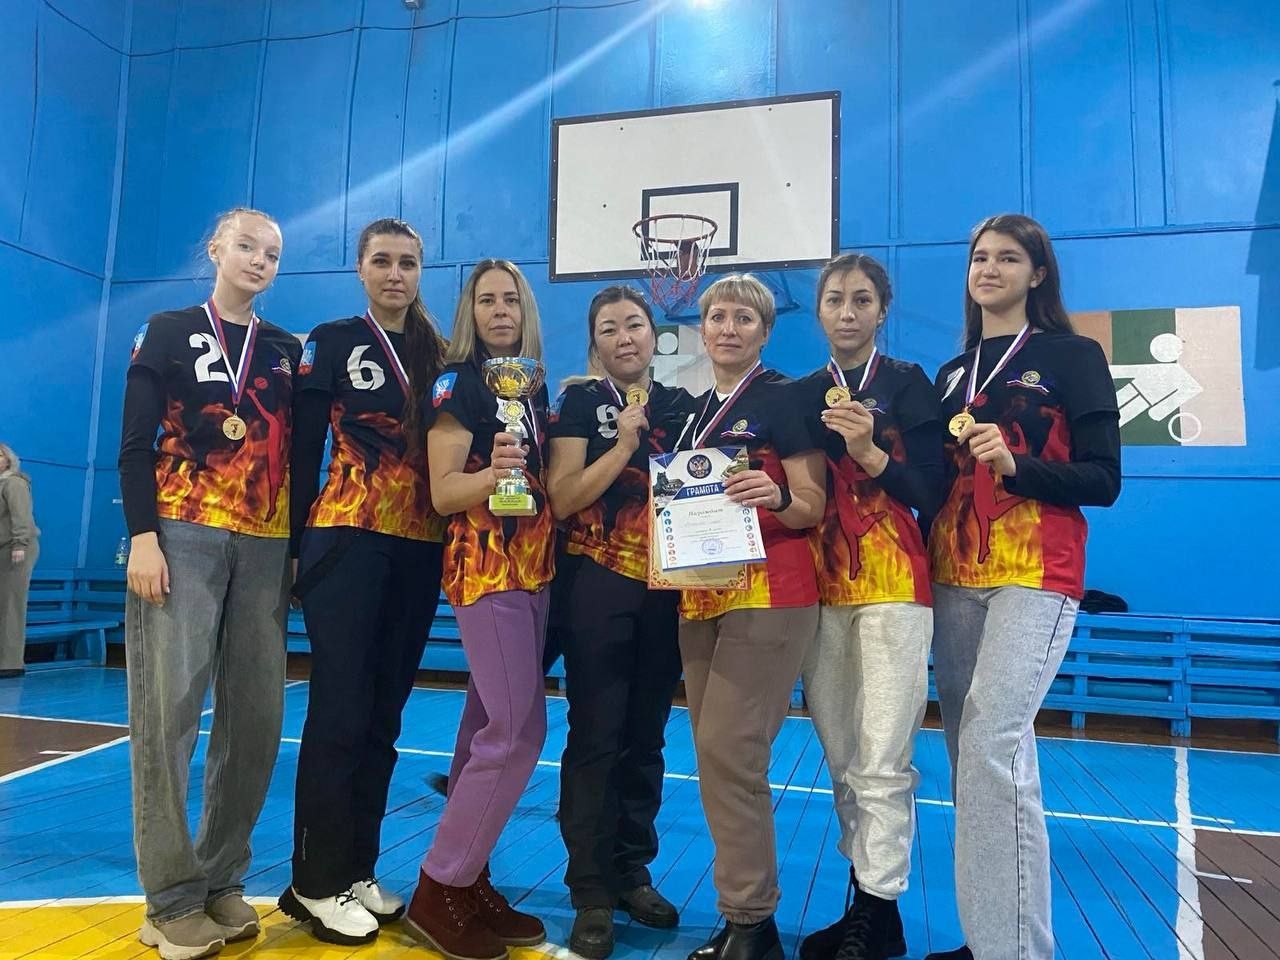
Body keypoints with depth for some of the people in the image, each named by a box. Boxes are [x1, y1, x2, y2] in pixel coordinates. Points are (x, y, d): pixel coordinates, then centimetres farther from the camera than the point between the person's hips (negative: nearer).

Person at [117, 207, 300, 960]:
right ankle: (174, 899, 5)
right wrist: (143, 536, -11)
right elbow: (136, 446, 0)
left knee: (257, 717, 2)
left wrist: (300, 546, 7)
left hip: (265, 547, 3)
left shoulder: (287, 350, 16)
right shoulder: (168, 332, 7)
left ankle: (223, 880, 17)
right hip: (182, 537, -3)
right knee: (168, 712, -6)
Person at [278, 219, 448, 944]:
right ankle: (316, 883, 11)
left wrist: (448, 544, 2)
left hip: (419, 549, 5)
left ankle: (358, 871, 21)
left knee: (385, 714, 9)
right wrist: (295, 544, -6)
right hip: (348, 540, -4)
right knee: (340, 712, -3)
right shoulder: (331, 342, 3)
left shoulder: (439, 353, 14)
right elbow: (303, 449, -1)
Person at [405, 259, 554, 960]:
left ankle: (467, 878, 20)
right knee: (518, 728, -12)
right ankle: (437, 891, 1)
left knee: (490, 725, 10)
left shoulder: (535, 385, 15)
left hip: (534, 565, 7)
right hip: (484, 565, -7)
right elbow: (442, 493, -13)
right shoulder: (457, 383, -6)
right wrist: (492, 473, -29)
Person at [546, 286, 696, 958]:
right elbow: (561, 500, -10)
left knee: (646, 737, 11)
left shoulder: (683, 406, 11)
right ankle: (591, 894, 8)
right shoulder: (581, 403, 1)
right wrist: (625, 444, -13)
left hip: (668, 588, 4)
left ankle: (632, 870, 25)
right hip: (599, 585, -3)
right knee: (596, 738, -2)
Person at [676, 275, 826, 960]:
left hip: (767, 594, -7)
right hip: (700, 595, 7)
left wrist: (776, 496, -27)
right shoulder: (694, 411, 17)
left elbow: (814, 509, -8)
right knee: (714, 752, 8)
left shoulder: (784, 397, -3)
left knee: (728, 750, -11)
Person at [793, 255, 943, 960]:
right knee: (841, 760, 10)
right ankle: (865, 898, 22)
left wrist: (870, 452, -20)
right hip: (819, 588, 5)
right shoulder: (801, 394, 14)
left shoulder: (907, 384, 1)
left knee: (881, 761, -6)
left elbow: (931, 494, -6)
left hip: (892, 584, -4)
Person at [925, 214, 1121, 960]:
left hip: (1035, 576, -5)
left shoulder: (1074, 355, 2)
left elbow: (1104, 480, -6)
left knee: (992, 742, -18)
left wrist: (1017, 466, -20)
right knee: (974, 749, 6)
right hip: (955, 578, 5)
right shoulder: (953, 373, 18)